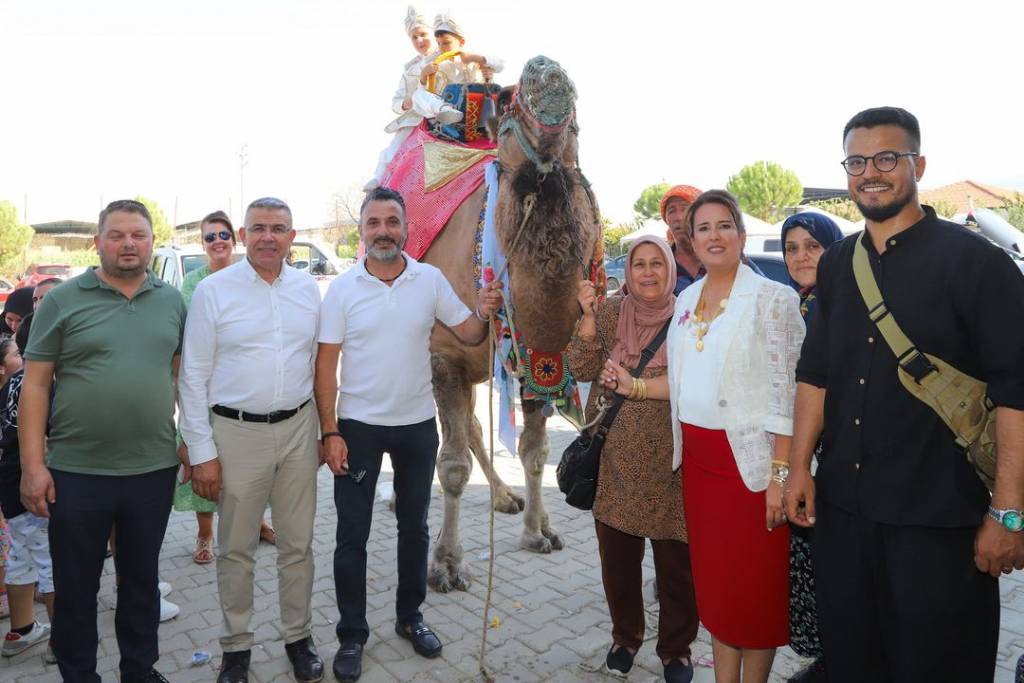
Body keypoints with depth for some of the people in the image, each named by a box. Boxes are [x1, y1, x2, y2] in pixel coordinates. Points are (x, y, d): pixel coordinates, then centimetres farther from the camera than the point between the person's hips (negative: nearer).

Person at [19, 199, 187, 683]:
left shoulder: (172, 302, 5)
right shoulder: (63, 301, -3)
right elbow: (35, 386, -4)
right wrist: (33, 465, -9)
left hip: (154, 469, 2)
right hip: (76, 472, -2)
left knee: (142, 579, 17)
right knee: (75, 587, 12)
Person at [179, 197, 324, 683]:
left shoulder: (308, 289, 5)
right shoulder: (213, 291, -5)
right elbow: (193, 377, -4)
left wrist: (323, 430, 10)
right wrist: (201, 452, -7)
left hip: (298, 429, 3)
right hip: (235, 431, -2)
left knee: (298, 544, 13)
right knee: (236, 550, 10)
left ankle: (298, 637, 31)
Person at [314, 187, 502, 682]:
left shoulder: (430, 280, -4)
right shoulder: (342, 288, -8)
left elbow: (468, 335, 0)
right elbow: (325, 365, -7)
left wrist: (483, 314, -23)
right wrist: (330, 433, -11)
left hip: (418, 425, 2)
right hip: (357, 426, -1)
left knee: (414, 526, 16)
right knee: (352, 534, 7)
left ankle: (410, 617, 36)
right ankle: (351, 634, 26)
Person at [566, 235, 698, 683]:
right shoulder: (609, 313, 2)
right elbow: (582, 370, -7)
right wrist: (588, 315, -17)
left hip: (670, 463, -1)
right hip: (615, 460, 2)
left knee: (676, 562, 8)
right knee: (617, 557, 14)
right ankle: (625, 636, 38)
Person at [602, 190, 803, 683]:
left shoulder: (772, 298, -8)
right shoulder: (686, 300, 10)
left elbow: (786, 391, -12)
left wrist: (781, 474, -16)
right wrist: (632, 386, 7)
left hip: (750, 458, -6)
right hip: (698, 457, 6)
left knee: (755, 583, 5)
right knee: (712, 577, 15)